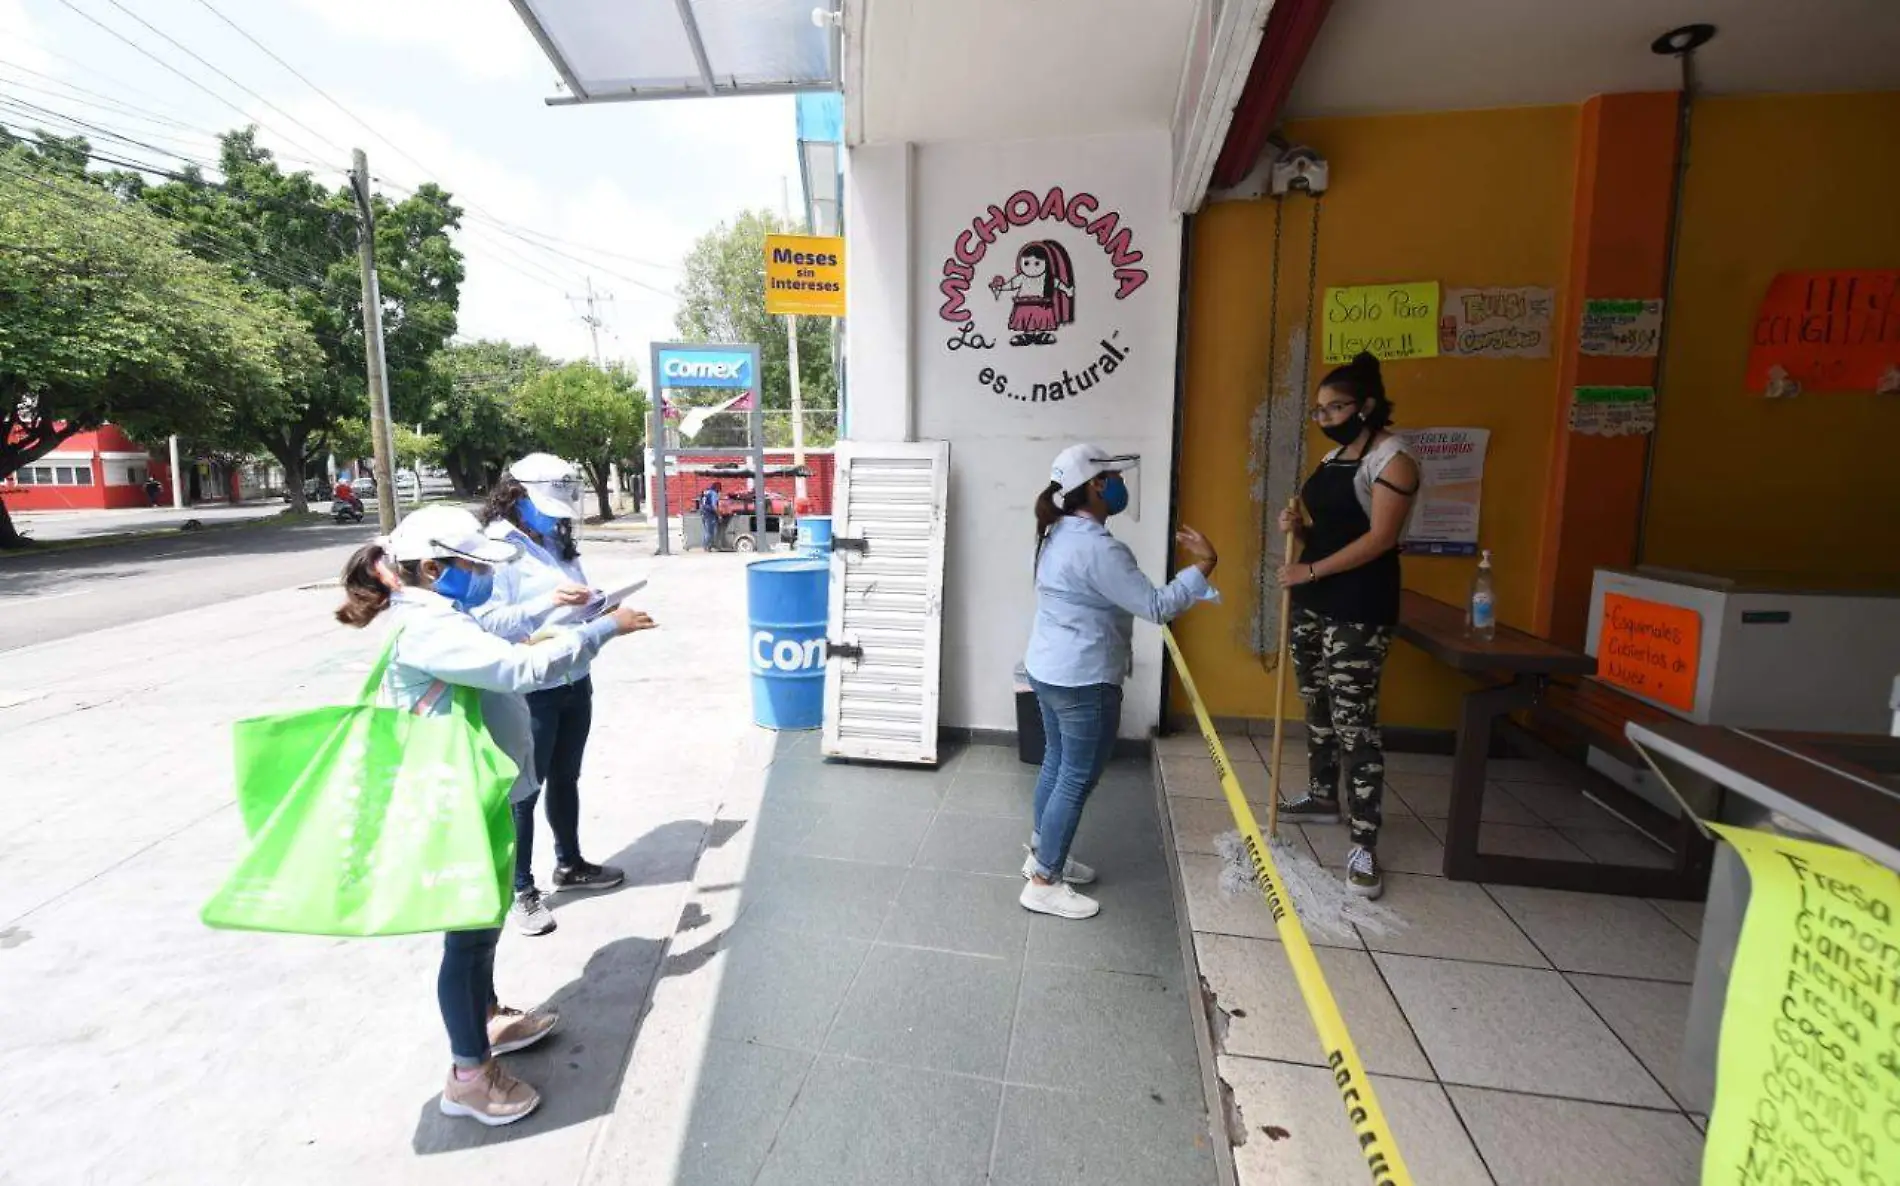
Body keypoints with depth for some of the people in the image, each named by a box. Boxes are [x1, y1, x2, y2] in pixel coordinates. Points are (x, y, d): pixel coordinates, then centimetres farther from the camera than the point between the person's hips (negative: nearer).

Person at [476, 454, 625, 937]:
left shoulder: (559, 542, 8)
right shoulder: (496, 547, -12)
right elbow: (488, 621, -21)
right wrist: (548, 602, -31)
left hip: (575, 681, 7)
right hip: (529, 690, -7)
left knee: (565, 778, 20)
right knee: (525, 788, 6)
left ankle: (569, 864, 38)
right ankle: (519, 890, 21)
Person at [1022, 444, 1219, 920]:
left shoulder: (1060, 534, 8)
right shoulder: (1097, 547, -23)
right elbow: (1154, 606, -23)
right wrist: (1203, 566, -16)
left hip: (1048, 670, 10)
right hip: (1083, 681, -10)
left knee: (1056, 762, 21)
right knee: (1077, 779, 2)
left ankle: (1042, 854, 35)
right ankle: (1044, 884, 13)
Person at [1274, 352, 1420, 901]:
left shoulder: (1392, 460, -10)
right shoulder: (1332, 457, 15)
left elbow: (1379, 539, -18)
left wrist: (1310, 570, -19)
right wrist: (1299, 529, -1)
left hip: (1359, 610, -8)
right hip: (1312, 603, 9)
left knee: (1354, 722, -8)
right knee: (1317, 708, 16)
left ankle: (1365, 843, -1)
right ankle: (1322, 797, 33)